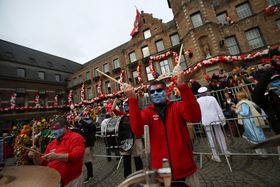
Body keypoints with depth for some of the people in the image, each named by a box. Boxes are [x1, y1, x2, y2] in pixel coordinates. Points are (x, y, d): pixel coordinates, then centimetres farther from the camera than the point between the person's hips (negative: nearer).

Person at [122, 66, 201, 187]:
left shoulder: (177, 107, -5)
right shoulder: (147, 112, -5)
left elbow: (195, 117, -25)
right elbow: (137, 131, -22)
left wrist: (182, 85, -35)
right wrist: (132, 100, -33)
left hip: (185, 168, 1)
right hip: (161, 169, 0)